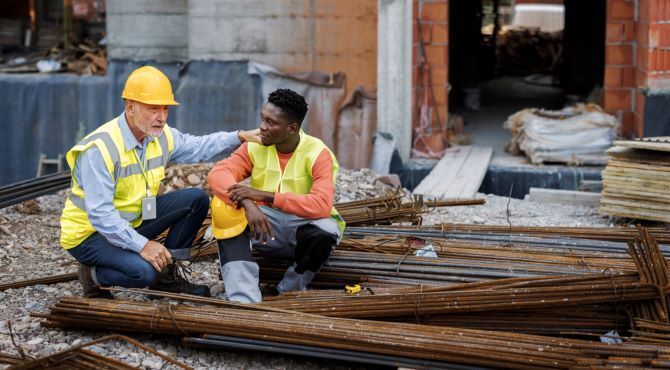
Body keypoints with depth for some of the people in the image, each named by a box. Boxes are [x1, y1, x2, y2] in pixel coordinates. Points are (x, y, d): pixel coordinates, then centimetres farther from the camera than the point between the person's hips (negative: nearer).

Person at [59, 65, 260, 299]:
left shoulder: (161, 136, -4)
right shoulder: (100, 149, -28)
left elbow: (196, 147, 17)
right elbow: (99, 214, -31)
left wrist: (240, 137, 5)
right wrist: (142, 245, -36)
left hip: (132, 222, 8)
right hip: (89, 232, -8)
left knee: (196, 200, -1)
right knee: (143, 271, -33)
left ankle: (167, 274, 8)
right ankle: (93, 274, -2)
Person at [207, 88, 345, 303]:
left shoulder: (317, 154, -14)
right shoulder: (255, 146, -3)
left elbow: (322, 204, -29)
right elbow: (218, 173, -17)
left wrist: (265, 195, -34)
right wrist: (248, 203, -37)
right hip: (265, 225, 3)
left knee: (327, 231, -37)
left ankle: (289, 293, -11)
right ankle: (244, 300, -37)